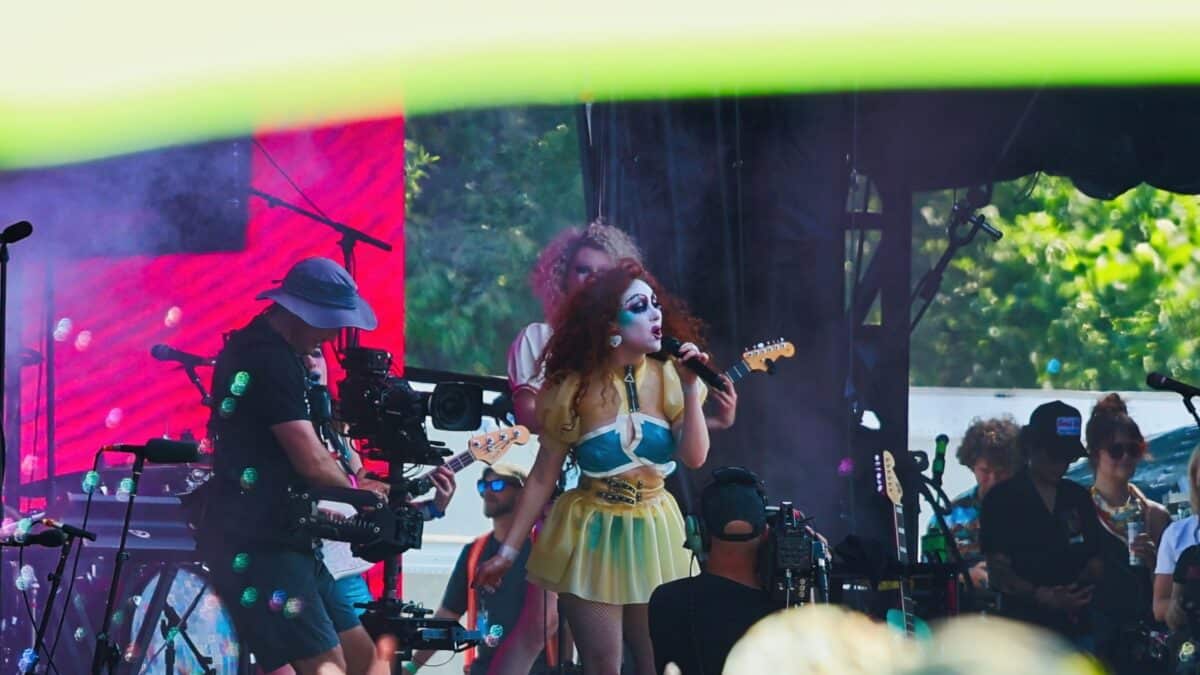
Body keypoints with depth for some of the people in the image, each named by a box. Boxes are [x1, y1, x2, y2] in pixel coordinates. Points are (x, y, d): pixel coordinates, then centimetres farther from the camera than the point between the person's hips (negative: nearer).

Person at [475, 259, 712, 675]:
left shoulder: (666, 377, -3)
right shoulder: (575, 387, -10)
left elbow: (694, 457, -9)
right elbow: (543, 476, -6)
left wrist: (691, 388, -18)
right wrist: (509, 550, -8)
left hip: (653, 535, 3)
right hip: (592, 536, -3)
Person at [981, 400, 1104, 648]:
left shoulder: (1078, 498, 15)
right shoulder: (1002, 500, -1)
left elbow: (1095, 561, 18)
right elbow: (998, 573, -7)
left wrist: (1082, 587, -6)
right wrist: (1041, 596, -23)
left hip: (1076, 629, 5)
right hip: (1027, 630, -5)